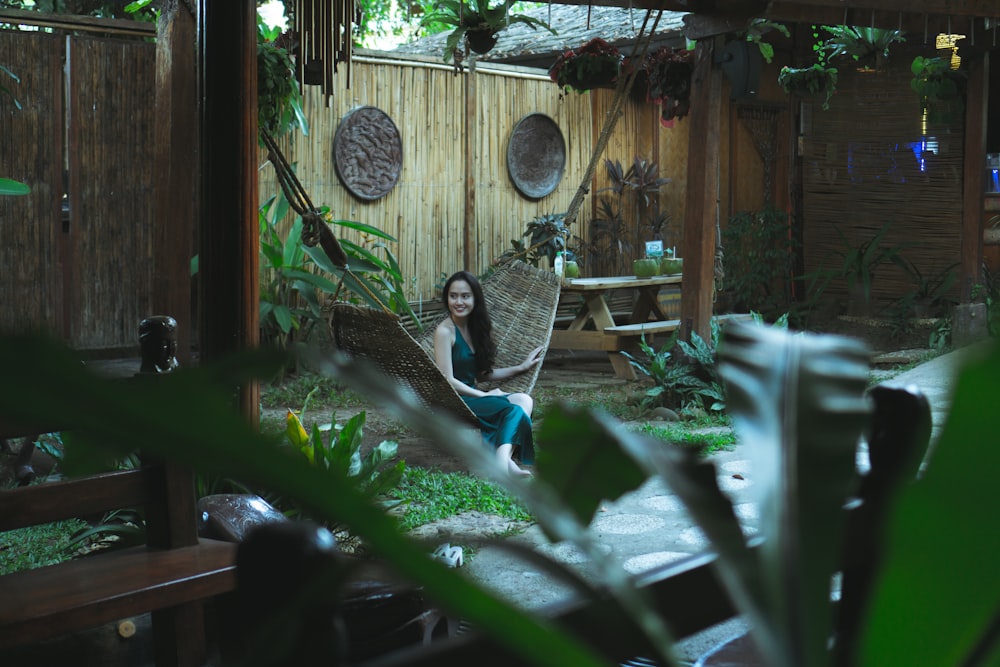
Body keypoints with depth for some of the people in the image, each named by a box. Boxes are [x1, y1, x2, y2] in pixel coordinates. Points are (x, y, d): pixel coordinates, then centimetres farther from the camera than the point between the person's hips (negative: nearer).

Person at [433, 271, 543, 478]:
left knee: (524, 399, -17)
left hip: (471, 396, 8)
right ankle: (502, 463, -48)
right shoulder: (444, 331, -10)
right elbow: (447, 381, -15)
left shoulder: (474, 328, 15)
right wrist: (484, 395, -12)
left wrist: (522, 367, 21)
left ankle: (503, 460, -43)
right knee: (514, 409, -25)